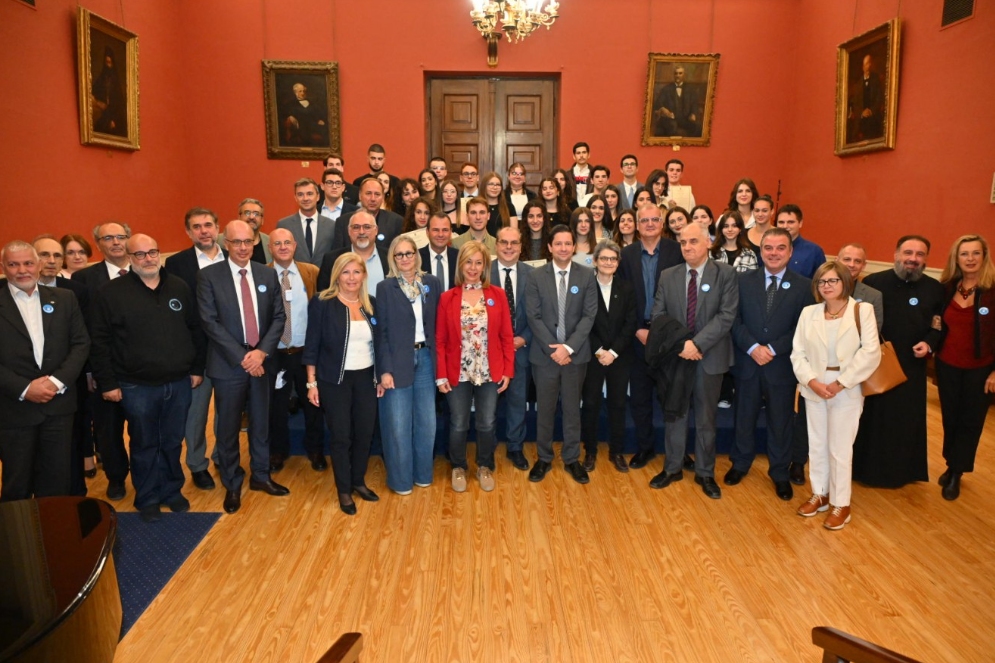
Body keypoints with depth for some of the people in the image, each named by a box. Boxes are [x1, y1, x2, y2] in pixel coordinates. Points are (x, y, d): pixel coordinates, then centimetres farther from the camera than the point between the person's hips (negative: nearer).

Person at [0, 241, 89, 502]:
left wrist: (58, 381, -10)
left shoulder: (65, 299, 6)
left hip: (58, 404, 2)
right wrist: (24, 389, -15)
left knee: (57, 481, 11)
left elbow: (81, 343, 3)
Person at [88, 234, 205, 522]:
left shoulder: (179, 287, 4)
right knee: (144, 446, 12)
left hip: (179, 383, 3)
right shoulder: (111, 293, -5)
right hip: (137, 387, -2)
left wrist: (197, 368, 6)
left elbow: (196, 329, 8)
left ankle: (172, 490, 33)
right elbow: (99, 342, -5)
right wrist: (107, 383, -7)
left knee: (173, 443, 15)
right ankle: (147, 499, 28)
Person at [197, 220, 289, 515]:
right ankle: (232, 484, 26)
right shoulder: (209, 276, -5)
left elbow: (278, 317, 3)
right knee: (228, 427, 8)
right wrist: (242, 357, -16)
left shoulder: (268, 274, 5)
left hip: (261, 361, 3)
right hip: (228, 365, -3)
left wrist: (262, 351, -12)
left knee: (261, 423, 14)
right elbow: (210, 322, -11)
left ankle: (260, 476, 33)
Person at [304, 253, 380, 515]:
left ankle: (359, 482, 30)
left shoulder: (371, 304, 5)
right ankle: (344, 491, 21)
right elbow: (312, 345, -7)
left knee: (365, 433, 8)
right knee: (341, 436, 4)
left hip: (366, 378, 4)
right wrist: (311, 382, -9)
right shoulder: (322, 303, -8)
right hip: (335, 380, -4)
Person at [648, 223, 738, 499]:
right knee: (675, 414, 12)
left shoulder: (725, 274, -6)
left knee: (706, 418, 10)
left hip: (710, 356, -2)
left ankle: (705, 473, 25)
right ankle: (672, 468, 27)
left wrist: (696, 343, -22)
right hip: (675, 356, 2)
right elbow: (658, 315, 1)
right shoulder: (668, 276, 3)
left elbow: (726, 316, -14)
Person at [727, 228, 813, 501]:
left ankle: (779, 472, 30)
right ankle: (741, 463, 35)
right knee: (744, 417, 15)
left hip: (782, 365, -1)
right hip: (747, 363, 1)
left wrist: (773, 349, -17)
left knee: (780, 422, 12)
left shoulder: (803, 286, -2)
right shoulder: (744, 280, 1)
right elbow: (735, 319, -5)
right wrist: (753, 347, -17)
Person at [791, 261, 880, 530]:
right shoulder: (809, 313, 5)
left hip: (847, 390, -3)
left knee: (839, 449, 2)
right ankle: (820, 495, 28)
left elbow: (870, 352, -11)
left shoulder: (862, 311, -4)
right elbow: (798, 352, 2)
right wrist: (812, 381, -13)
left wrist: (841, 383, -15)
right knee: (817, 445, 12)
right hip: (815, 388, 3)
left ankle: (840, 504, 17)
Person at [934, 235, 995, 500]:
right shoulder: (947, 287, -2)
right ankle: (951, 465, 31)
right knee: (949, 417, 14)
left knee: (970, 421, 9)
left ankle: (957, 473, 22)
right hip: (947, 365, 3)